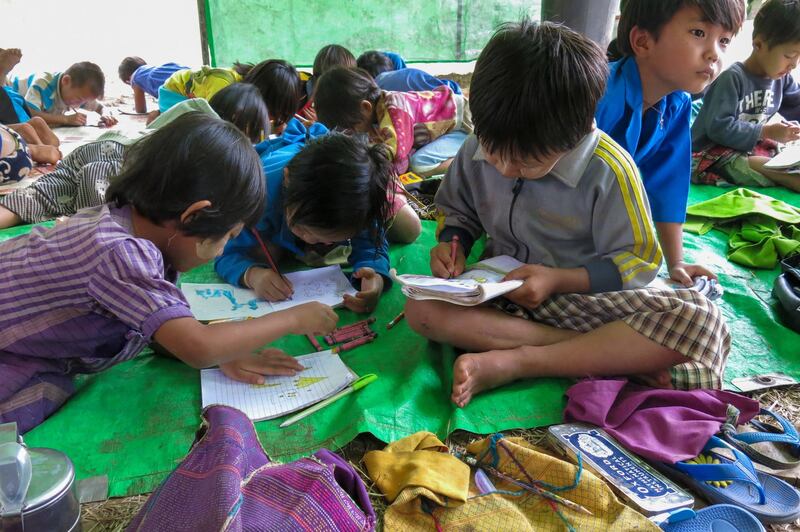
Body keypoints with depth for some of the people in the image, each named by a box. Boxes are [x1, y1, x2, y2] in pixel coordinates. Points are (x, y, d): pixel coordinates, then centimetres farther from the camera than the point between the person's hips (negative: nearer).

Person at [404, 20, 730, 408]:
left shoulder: (608, 169, -19)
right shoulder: (478, 150, -9)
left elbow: (637, 261, -10)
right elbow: (457, 211, 10)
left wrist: (558, 279, -22)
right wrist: (451, 244, -12)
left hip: (580, 295, -2)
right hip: (503, 290, 3)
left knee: (700, 320, -28)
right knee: (421, 308, -28)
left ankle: (511, 362, -27)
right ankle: (612, 353, -27)